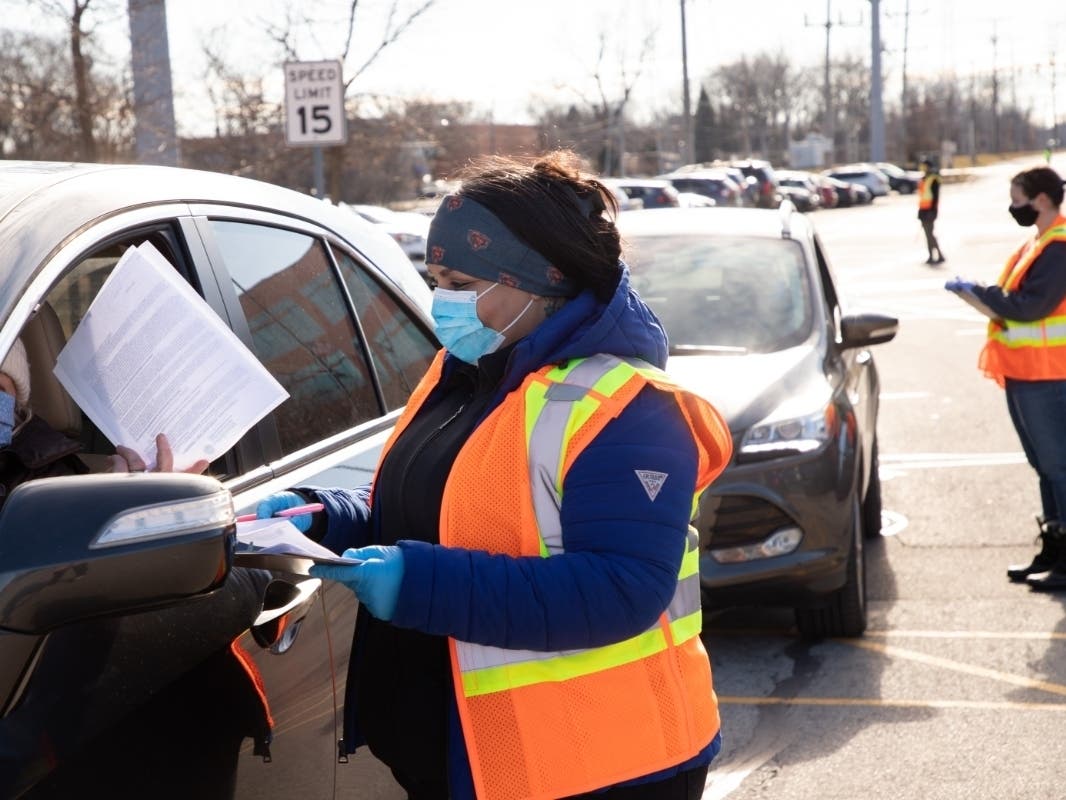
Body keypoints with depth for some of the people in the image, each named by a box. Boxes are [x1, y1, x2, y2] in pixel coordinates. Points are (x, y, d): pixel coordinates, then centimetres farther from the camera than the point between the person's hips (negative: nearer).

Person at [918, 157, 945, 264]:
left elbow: (935, 195, -16)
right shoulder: (924, 178, 16)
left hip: (930, 209, -9)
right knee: (927, 234, 8)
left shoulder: (934, 179, -11)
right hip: (923, 209, 9)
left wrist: (933, 210, -20)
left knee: (929, 233, -13)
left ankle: (940, 255, -11)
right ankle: (931, 256, 11)